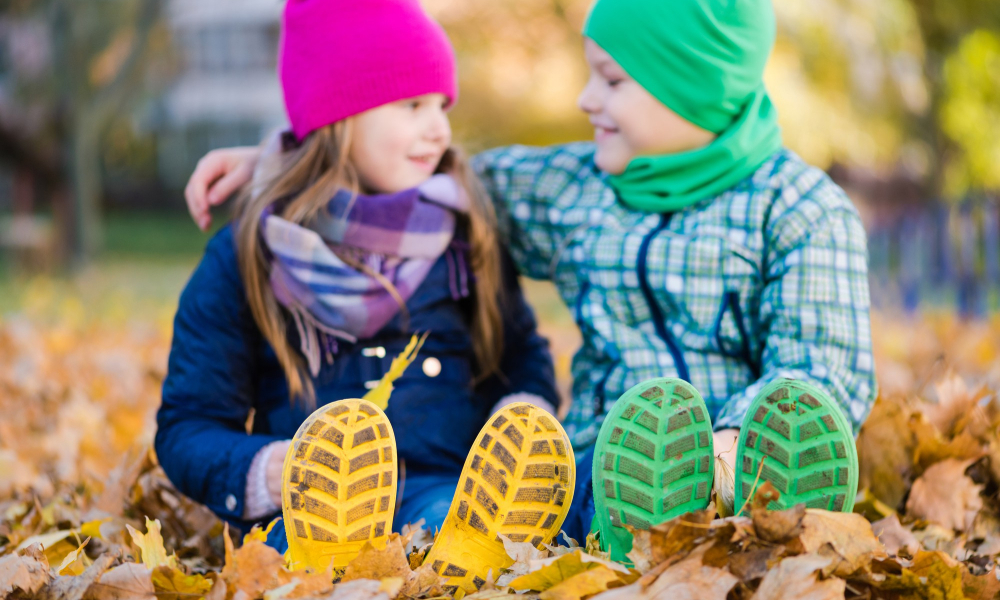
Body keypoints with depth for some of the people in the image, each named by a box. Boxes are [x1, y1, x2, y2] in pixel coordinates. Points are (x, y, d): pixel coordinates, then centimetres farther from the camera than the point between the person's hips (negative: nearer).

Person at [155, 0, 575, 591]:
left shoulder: (466, 233, 20)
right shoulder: (246, 256, 11)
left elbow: (524, 350, 29)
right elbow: (187, 427, 9)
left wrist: (525, 415, 2)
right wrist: (268, 471, -15)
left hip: (449, 493, 2)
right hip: (312, 506, -1)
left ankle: (477, 553, -68)